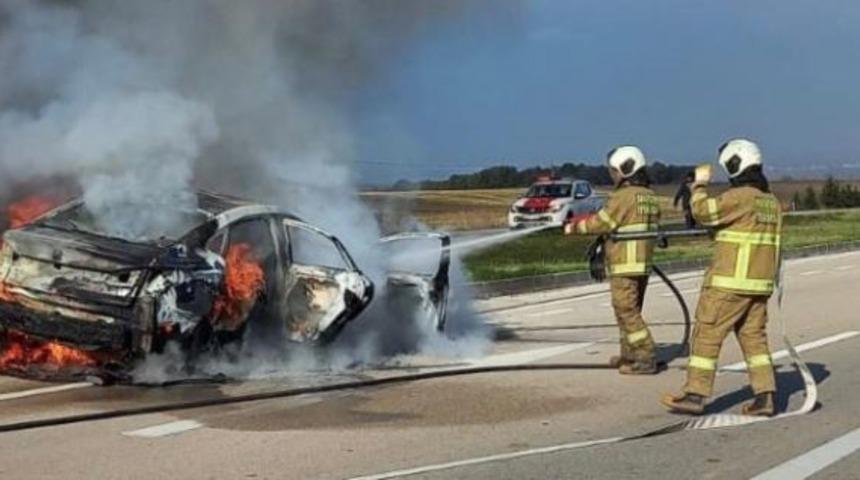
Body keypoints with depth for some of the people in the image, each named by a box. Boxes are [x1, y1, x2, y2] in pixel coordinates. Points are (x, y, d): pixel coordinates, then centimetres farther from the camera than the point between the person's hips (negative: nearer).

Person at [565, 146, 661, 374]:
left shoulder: (623, 196, -14)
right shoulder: (650, 196, 11)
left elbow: (600, 223, -12)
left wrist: (575, 227, 3)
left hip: (625, 264, -9)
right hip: (643, 263, 9)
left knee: (627, 311, -6)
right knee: (630, 310, 17)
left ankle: (646, 358, -9)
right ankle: (629, 354, 24)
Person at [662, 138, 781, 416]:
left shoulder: (740, 196, -14)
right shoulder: (772, 201, 12)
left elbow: (703, 212, -15)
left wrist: (700, 184, -1)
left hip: (730, 283, -8)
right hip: (760, 284, 8)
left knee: (707, 335, -1)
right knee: (754, 337, 11)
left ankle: (695, 395, 0)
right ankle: (765, 396, 6)